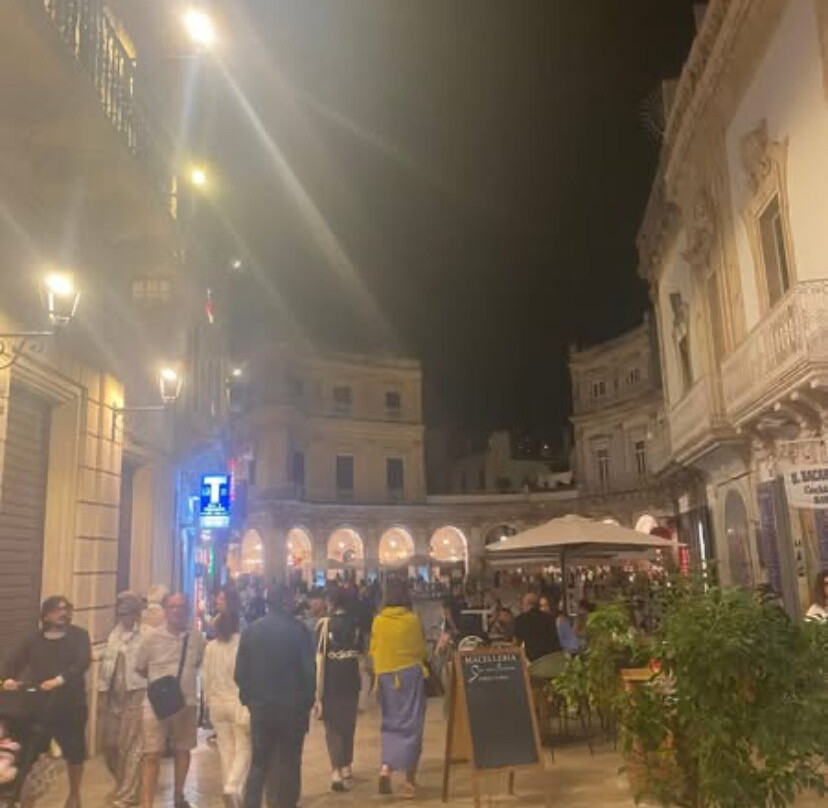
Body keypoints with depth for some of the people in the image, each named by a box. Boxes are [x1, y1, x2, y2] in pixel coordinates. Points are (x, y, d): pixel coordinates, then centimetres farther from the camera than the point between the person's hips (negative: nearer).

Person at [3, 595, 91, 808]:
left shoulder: (79, 636, -1)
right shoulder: (34, 640, 8)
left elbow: (83, 662, -14)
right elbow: (15, 662, 1)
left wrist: (59, 680, -27)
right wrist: (11, 679, -21)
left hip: (72, 704, -1)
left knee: (74, 751, 11)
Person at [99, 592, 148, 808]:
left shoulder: (147, 634, -10)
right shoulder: (115, 634, 13)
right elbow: (106, 662, 15)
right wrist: (102, 691, 10)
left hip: (136, 695, -7)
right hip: (113, 696, 7)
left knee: (130, 747, -3)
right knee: (109, 744, 14)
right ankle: (124, 785, 36)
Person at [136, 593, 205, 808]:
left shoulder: (196, 637, -4)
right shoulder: (152, 637, -8)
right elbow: (140, 668, 4)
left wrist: (185, 679, 3)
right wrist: (159, 681, 0)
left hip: (187, 703, 3)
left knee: (183, 751, 17)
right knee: (152, 756, -4)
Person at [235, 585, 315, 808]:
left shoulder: (251, 631, 1)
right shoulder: (299, 631, -9)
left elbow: (240, 672, 2)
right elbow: (309, 670, -10)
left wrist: (249, 698, 11)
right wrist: (307, 701, 1)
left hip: (260, 706, 3)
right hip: (292, 707, -3)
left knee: (259, 762, 13)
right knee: (289, 763, 8)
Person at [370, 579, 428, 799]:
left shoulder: (378, 621, -4)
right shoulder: (412, 620, -8)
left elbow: (373, 651, 2)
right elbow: (421, 650, 1)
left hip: (386, 676, 2)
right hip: (410, 674, -2)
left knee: (392, 723, 15)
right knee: (410, 723, 6)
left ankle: (386, 767, -4)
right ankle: (410, 778, 8)